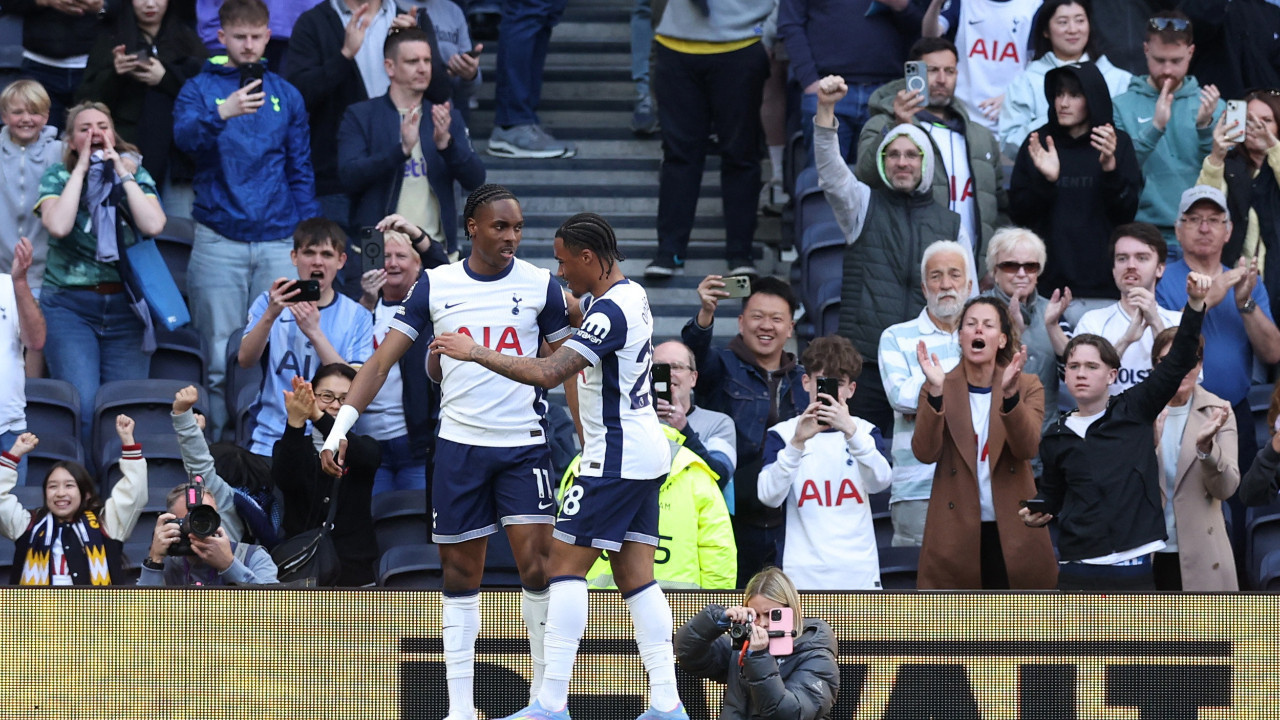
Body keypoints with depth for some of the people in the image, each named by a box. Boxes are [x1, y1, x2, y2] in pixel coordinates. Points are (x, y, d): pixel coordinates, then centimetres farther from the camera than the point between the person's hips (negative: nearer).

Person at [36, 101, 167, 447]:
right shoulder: (57, 177, 3)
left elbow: (153, 224, -11)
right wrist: (81, 170, -10)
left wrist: (122, 173, -8)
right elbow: (58, 225, -17)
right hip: (70, 305, -2)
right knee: (83, 404, -17)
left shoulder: (137, 176, 8)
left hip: (125, 305, 2)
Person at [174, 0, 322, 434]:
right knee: (220, 357, -3)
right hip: (219, 240, -2)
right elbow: (185, 136, -16)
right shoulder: (201, 89, 4)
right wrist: (222, 113, -35)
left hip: (278, 241, 2)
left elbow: (301, 171, 15)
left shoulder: (286, 95, 12)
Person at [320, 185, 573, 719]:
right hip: (459, 447, 1)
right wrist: (339, 428, -8)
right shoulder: (435, 286, 2)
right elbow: (383, 360, 1)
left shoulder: (540, 285, 1)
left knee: (536, 566, -11)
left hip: (524, 445, -1)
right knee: (461, 575, 4)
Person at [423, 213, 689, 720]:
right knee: (635, 576, 7)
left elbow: (548, 373, -27)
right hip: (645, 455, 10)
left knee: (564, 566, -9)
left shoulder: (611, 311, -19)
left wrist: (476, 352, -19)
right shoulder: (628, 295, 12)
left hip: (616, 459, -10)